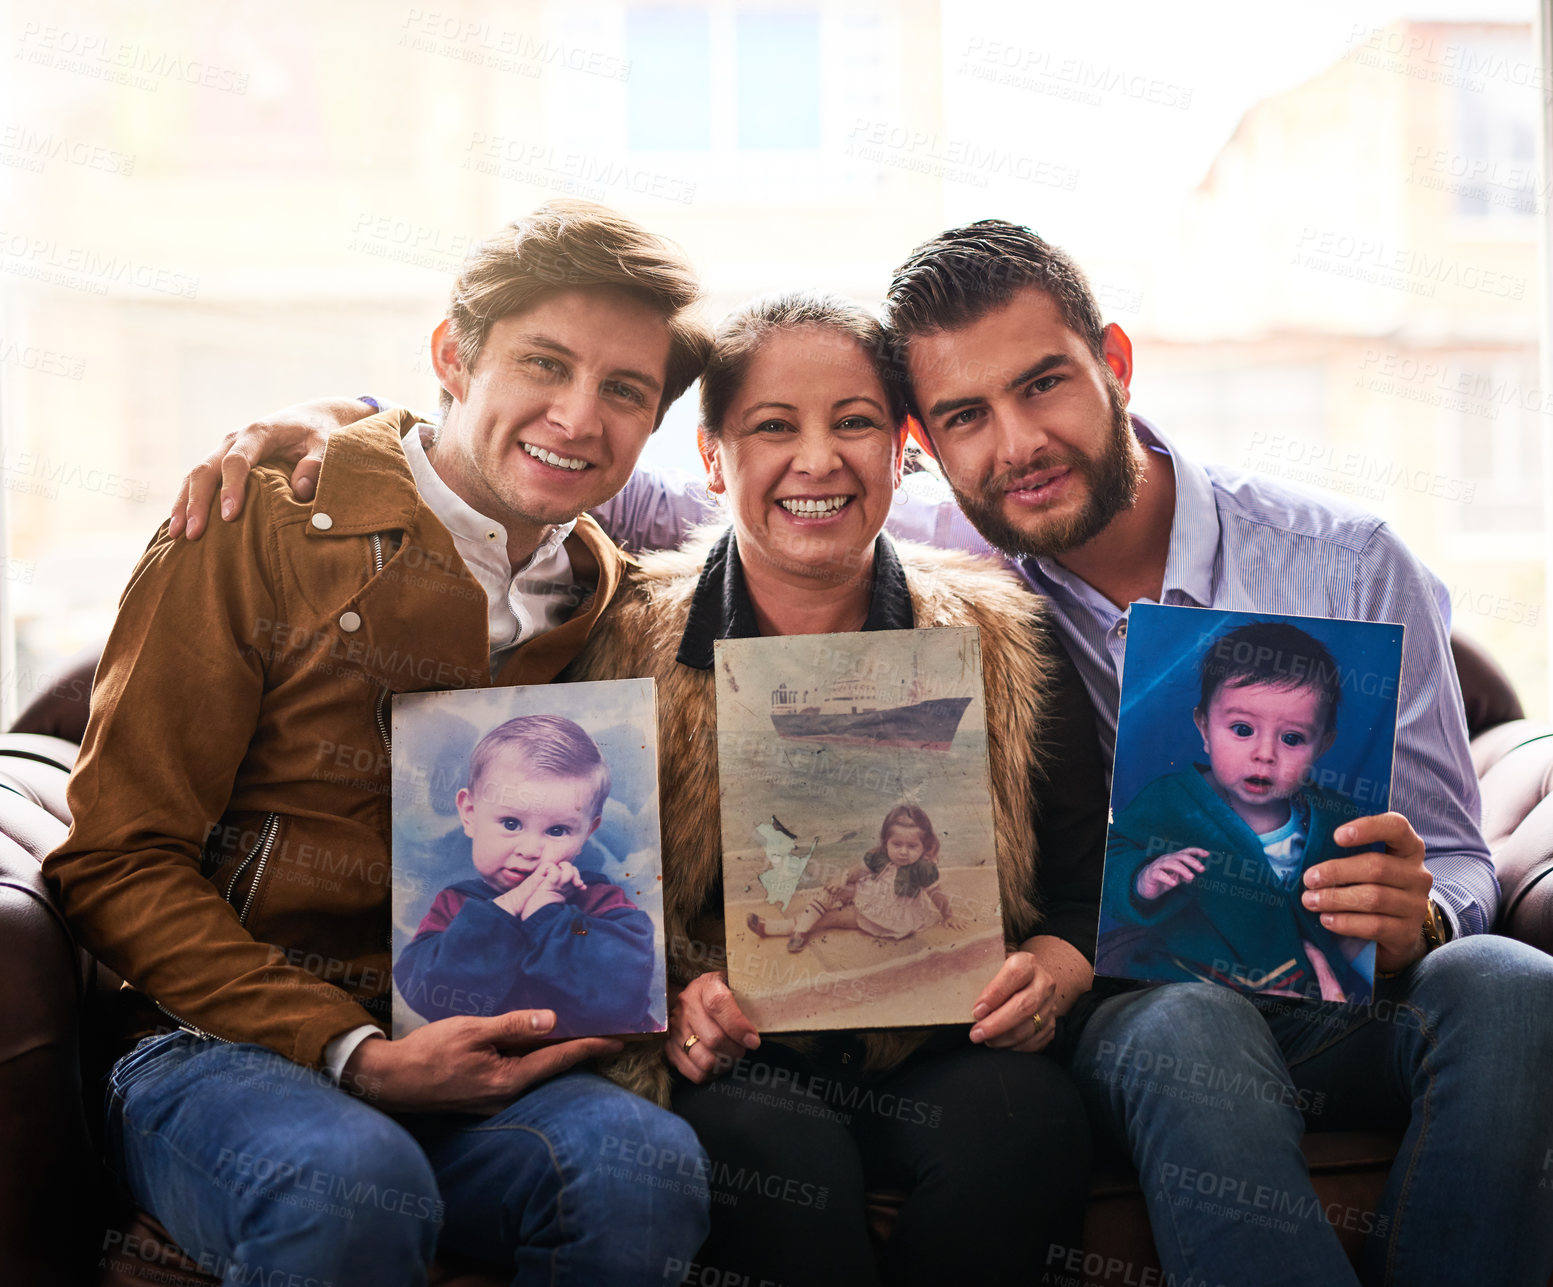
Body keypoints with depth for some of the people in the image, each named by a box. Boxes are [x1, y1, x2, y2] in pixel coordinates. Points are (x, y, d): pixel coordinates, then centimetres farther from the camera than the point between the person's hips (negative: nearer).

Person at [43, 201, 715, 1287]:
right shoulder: (263, 526, -2)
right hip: (216, 1045, -3)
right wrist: (347, 1052, -16)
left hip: (461, 1064, 4)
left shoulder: (610, 600, 10)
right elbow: (118, 861, -5)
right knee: (351, 1184, -37)